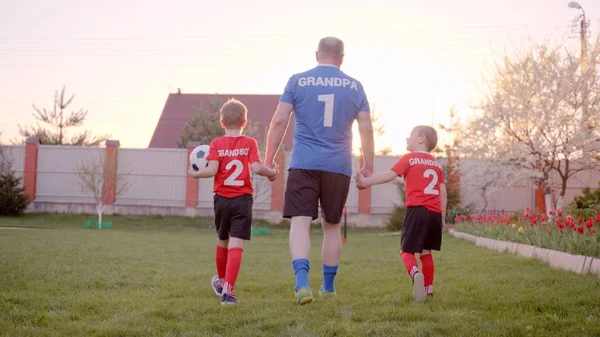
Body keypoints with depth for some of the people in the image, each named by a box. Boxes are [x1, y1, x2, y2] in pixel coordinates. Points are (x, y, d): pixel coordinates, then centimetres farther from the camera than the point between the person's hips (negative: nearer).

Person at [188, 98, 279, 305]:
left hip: (221, 199, 2)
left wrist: (196, 174, 7)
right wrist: (272, 172, 7)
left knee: (222, 241, 20)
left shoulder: (216, 143, -1)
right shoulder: (250, 143, -2)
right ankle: (227, 291, -17)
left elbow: (212, 170, -12)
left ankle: (221, 282, 41)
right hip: (242, 199, -2)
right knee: (236, 244, -7)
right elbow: (256, 168, -12)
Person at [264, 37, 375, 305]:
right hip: (339, 167, 2)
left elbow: (279, 121, -2)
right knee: (332, 226, 14)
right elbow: (366, 129, 6)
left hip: (303, 164, -2)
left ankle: (302, 282, -25)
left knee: (300, 221, -5)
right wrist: (368, 167, 14)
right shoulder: (354, 87, 7)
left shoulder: (297, 81, 3)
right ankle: (328, 287, 22)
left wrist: (268, 159, 4)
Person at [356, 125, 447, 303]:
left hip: (417, 210, -5)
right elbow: (443, 192, 15)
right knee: (426, 251, 17)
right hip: (435, 213, 5)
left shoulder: (409, 158, 2)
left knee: (407, 250, -2)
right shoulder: (436, 163, 19)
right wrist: (442, 217, 19)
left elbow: (389, 175, -7)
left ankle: (416, 274, -31)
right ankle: (428, 289, 18)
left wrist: (366, 181, -3)